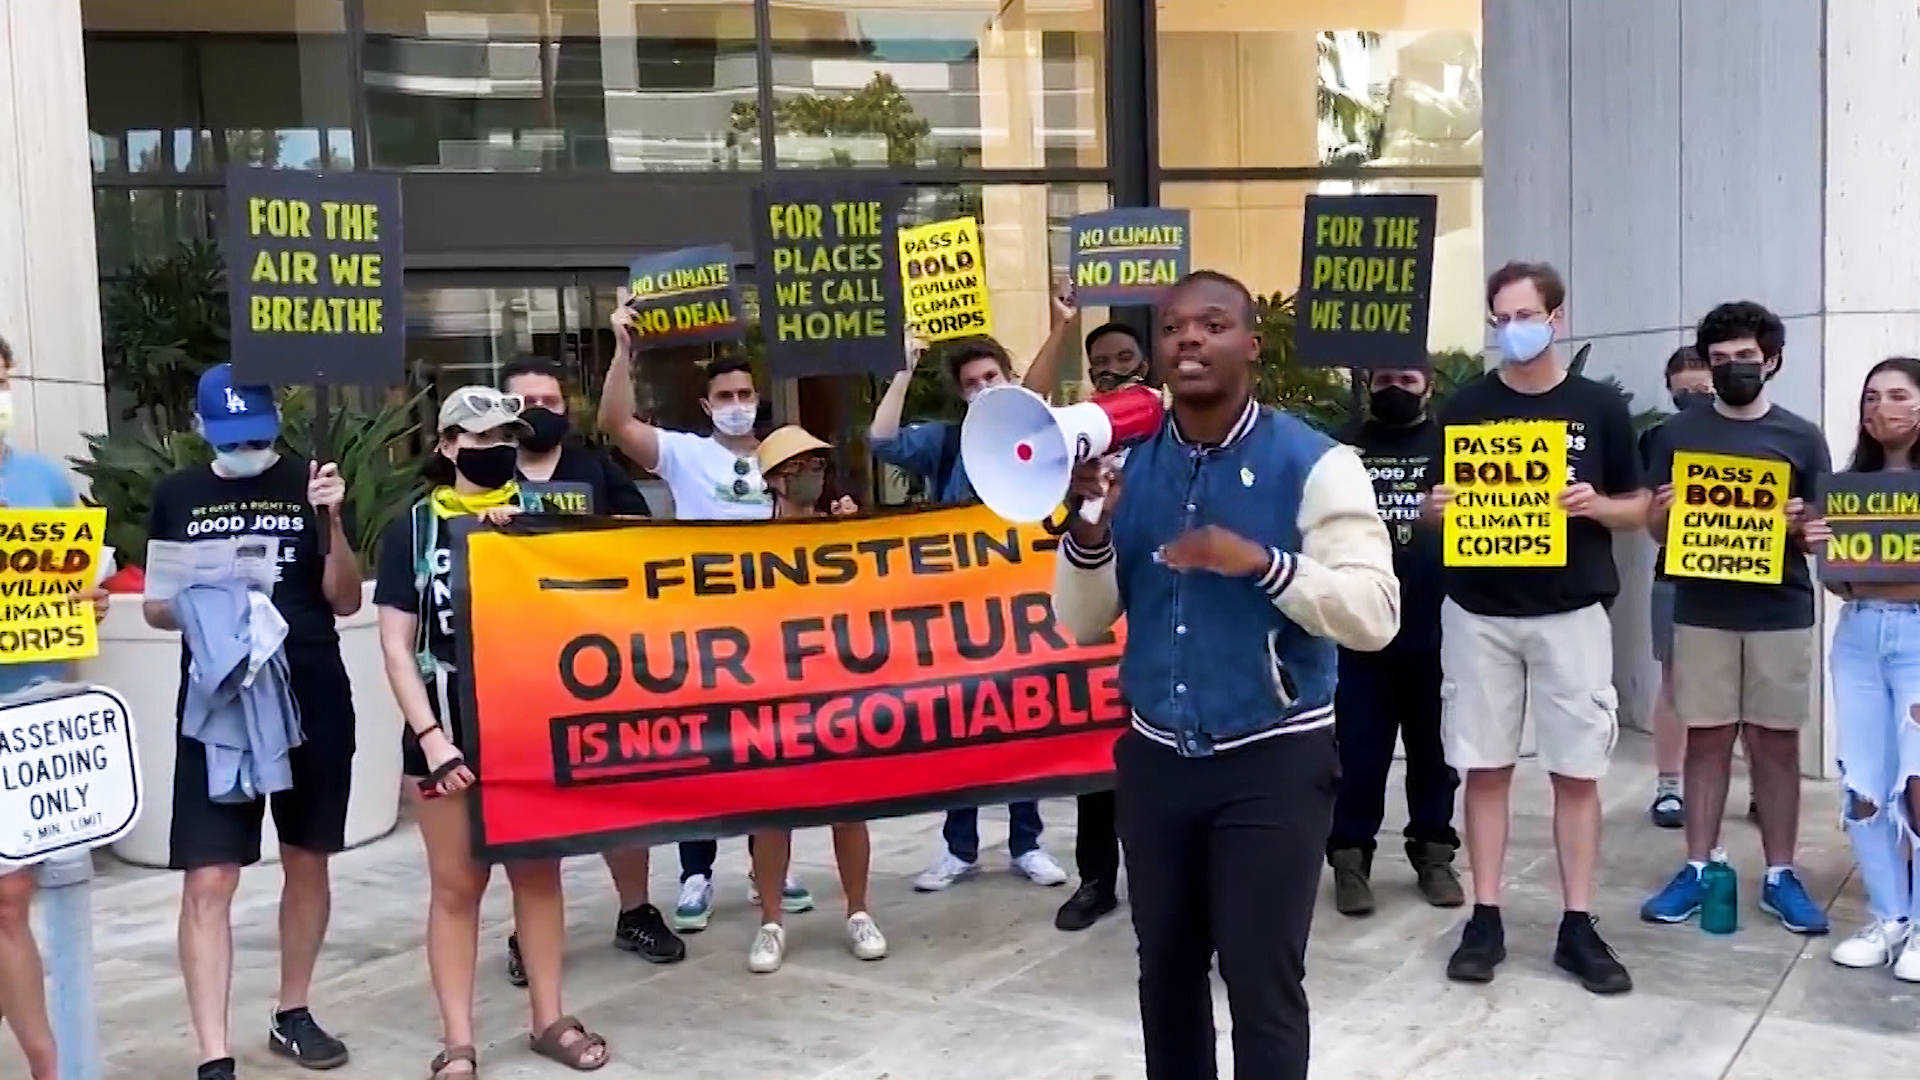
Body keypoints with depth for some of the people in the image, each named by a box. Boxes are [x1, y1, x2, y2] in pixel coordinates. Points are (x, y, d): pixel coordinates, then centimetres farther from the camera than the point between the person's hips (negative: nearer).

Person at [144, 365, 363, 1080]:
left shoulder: (309, 485, 1)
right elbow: (155, 607, 11)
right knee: (208, 882, -6)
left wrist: (333, 521, -18)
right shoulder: (177, 497, 5)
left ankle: (292, 1014, 30)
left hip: (313, 703, 0)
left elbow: (346, 601, -3)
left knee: (307, 862, 13)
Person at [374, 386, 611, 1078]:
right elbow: (396, 646, -4)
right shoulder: (413, 528, -1)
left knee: (538, 872, 11)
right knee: (457, 885, 4)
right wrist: (432, 736, -12)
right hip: (449, 728, -2)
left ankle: (549, 1020, 23)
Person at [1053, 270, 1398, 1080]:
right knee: (1166, 972, 18)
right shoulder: (1127, 466, 3)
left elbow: (1374, 614, -16)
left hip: (1272, 764, -4)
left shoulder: (1313, 464, -11)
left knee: (1262, 984, 1)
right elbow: (1083, 624, 4)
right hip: (1156, 760, 5)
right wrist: (1088, 529, -14)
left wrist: (1264, 563, -27)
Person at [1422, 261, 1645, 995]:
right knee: (1485, 767, 6)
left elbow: (1638, 509, 7)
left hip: (1571, 614, 0)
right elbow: (1437, 507, 9)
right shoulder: (1466, 405, 4)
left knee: (1577, 770, 3)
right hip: (1478, 613, 1)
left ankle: (1577, 925, 13)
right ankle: (1485, 918, 15)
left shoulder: (1599, 406, 3)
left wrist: (1596, 505, -14)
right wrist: (1435, 507, -14)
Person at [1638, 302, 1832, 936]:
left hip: (1781, 614, 0)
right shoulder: (1678, 434, 6)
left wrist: (1801, 523, -15)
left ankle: (1780, 876, 13)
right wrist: (1665, 511, -14)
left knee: (1776, 743, 5)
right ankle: (1698, 870, 12)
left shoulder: (1803, 439, 5)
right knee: (1706, 740, 5)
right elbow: (1657, 529, 8)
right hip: (1702, 613, 0)